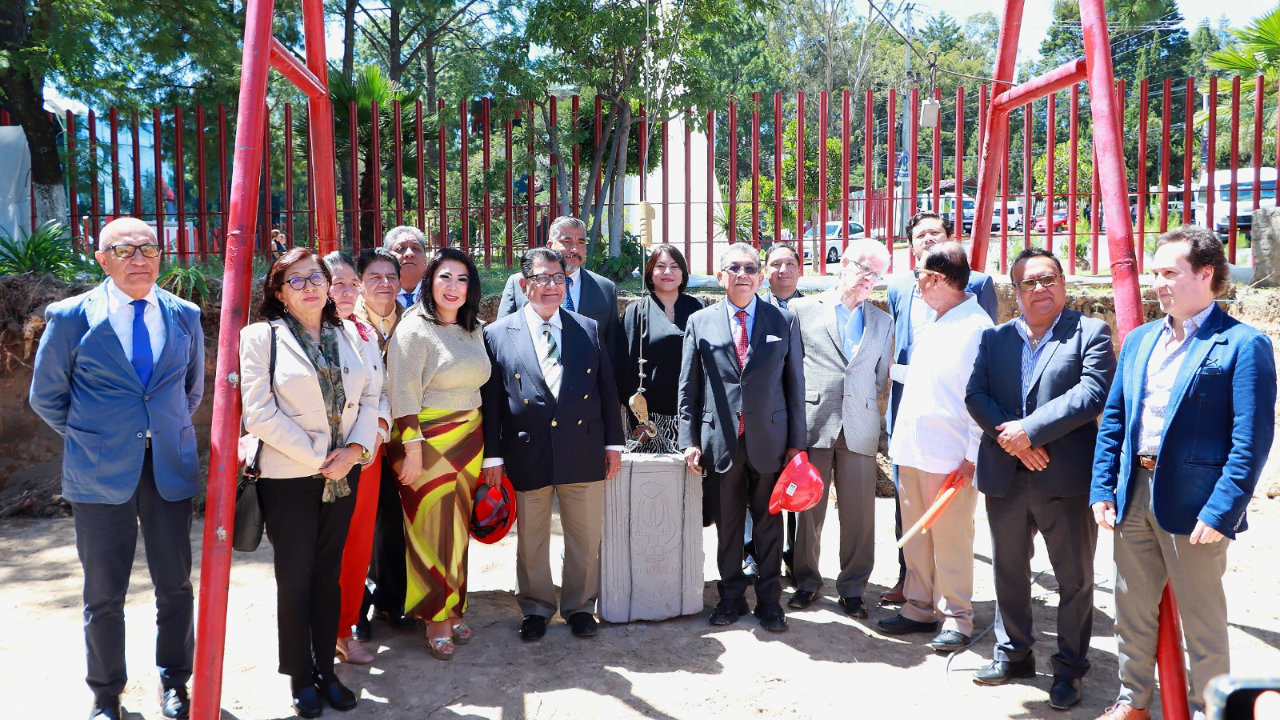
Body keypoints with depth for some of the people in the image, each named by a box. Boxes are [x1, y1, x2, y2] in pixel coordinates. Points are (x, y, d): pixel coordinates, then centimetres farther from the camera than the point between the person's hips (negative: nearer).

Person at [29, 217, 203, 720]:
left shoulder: (184, 316, 4)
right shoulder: (70, 317, -4)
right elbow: (46, 397, 5)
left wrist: (169, 431, 12)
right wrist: (89, 439, 6)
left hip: (171, 469, 2)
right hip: (100, 473, -2)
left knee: (176, 585, 10)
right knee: (104, 593, 9)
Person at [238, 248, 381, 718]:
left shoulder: (348, 333, 8)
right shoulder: (260, 337, -6)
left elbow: (370, 395, 6)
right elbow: (259, 413, -13)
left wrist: (354, 449, -10)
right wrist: (318, 459, -13)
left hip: (343, 473, 4)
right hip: (289, 477, -4)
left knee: (329, 575, 12)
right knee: (294, 579, 5)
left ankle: (326, 669, 25)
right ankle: (301, 678, 20)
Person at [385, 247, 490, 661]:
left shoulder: (472, 330, 10)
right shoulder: (414, 330, -10)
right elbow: (403, 395, -14)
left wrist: (480, 443, 15)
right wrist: (412, 449, -17)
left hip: (468, 441, 6)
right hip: (429, 441, -6)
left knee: (458, 528, 13)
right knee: (431, 529, 1)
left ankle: (453, 607, 26)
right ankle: (435, 618, 13)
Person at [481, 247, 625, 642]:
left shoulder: (589, 329, 7)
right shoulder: (497, 334, 1)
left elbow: (607, 389, 8)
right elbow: (490, 399, -1)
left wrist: (613, 442, 4)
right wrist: (493, 455, -4)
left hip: (583, 451, 2)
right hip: (527, 455, -1)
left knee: (585, 538, 11)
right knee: (531, 539, 11)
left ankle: (580, 608, 29)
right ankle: (535, 609, 29)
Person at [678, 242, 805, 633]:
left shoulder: (784, 320, 4)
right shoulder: (700, 322, 4)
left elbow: (795, 384, 4)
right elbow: (689, 387, 5)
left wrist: (796, 441, 0)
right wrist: (690, 440, -1)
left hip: (769, 438, 0)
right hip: (720, 439, 0)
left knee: (768, 522, 9)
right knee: (727, 523, 10)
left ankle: (769, 599, 22)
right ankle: (731, 596, 26)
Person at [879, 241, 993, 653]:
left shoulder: (976, 326, -11)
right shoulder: (931, 324, 15)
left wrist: (973, 457, -16)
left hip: (949, 457, -8)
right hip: (911, 448, 8)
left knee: (951, 539, 2)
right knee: (914, 536, 14)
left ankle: (956, 618, 15)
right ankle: (919, 608, 27)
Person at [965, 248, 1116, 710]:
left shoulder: (1090, 333, -1)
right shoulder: (994, 337, 11)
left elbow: (1092, 393, -14)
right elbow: (975, 394, 1)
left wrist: (1030, 429, -19)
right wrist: (1010, 437, -14)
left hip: (1066, 479, -4)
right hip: (1004, 477, 4)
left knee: (1075, 578, 7)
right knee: (1008, 571, 16)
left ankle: (1069, 667, 22)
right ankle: (1012, 654, 32)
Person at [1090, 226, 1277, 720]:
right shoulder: (1140, 340, 11)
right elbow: (1112, 419, 12)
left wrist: (1221, 512, -19)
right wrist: (1102, 489, 6)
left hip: (1193, 505, -6)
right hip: (1134, 495, 6)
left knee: (1203, 621, 8)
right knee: (1132, 609, 17)